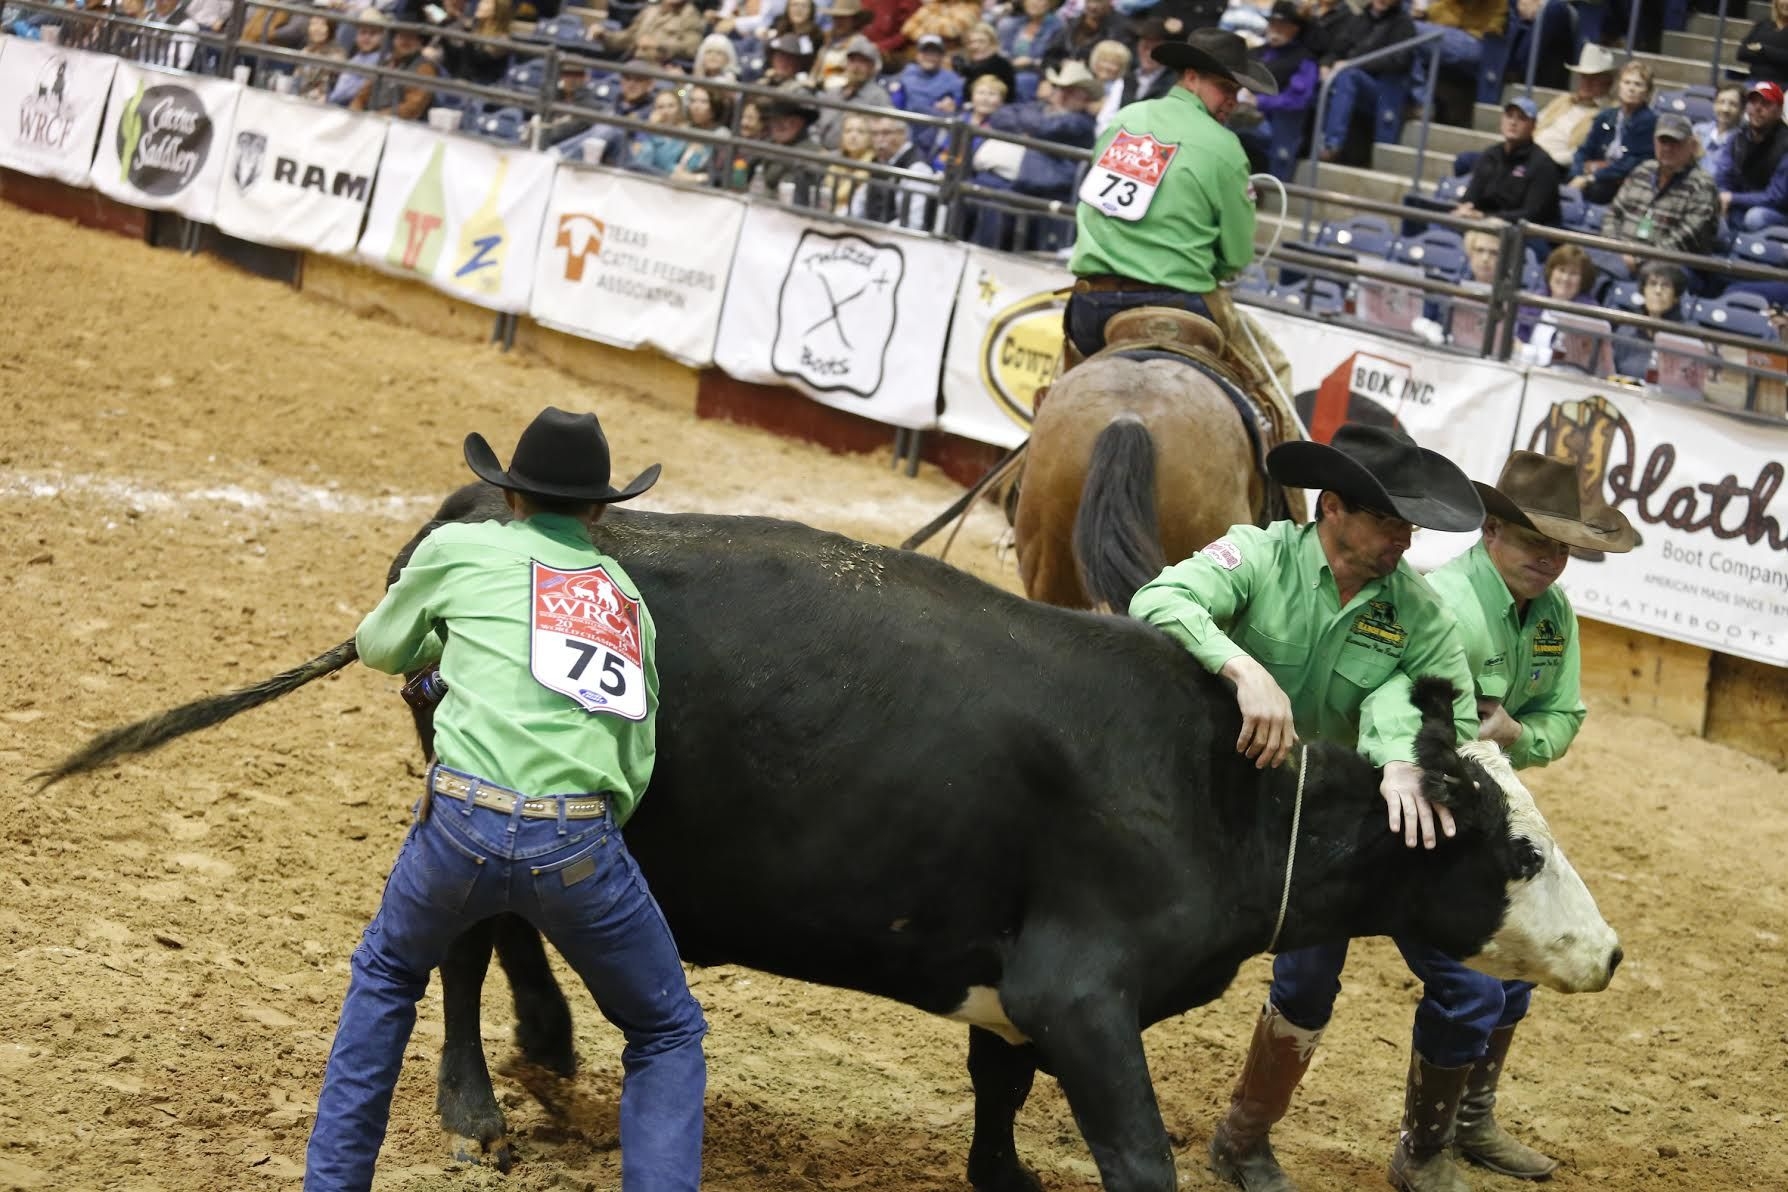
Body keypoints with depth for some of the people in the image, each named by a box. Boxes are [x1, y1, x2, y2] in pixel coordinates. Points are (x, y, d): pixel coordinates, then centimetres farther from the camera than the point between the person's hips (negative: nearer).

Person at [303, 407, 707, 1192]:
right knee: (668, 1036, 21)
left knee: (385, 975, 31)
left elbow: (378, 647, 32)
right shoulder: (629, 600, 23)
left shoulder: (460, 548, 14)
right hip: (582, 842, 0)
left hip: (464, 822, 0)